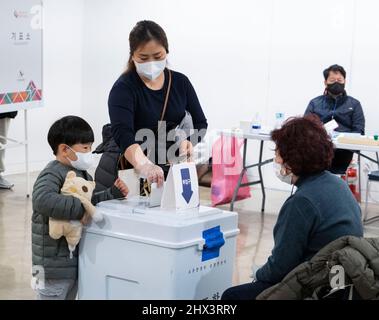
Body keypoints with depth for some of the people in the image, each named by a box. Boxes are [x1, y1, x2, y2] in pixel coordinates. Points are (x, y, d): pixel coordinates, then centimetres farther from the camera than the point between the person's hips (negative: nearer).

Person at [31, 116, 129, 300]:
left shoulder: (81, 173, 11)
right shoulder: (52, 174, -19)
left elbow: (91, 201, 20)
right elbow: (42, 200, -38)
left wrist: (114, 193, 6)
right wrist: (79, 210, -36)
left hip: (74, 257, 9)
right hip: (54, 262, -9)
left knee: (70, 295, 20)